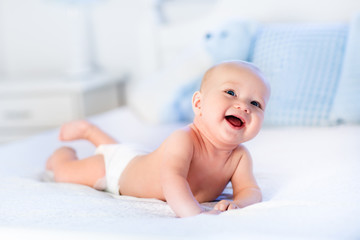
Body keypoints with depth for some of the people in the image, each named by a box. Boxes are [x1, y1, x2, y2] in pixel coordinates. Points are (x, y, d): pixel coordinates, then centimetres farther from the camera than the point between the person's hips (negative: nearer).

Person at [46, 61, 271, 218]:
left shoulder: (240, 157, -29)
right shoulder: (183, 140, -48)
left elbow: (251, 190, -28)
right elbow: (171, 178, -63)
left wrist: (237, 203, -52)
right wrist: (196, 213, -78)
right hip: (115, 168, -6)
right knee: (64, 172, 8)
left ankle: (89, 130, 59)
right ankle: (65, 152, 42)